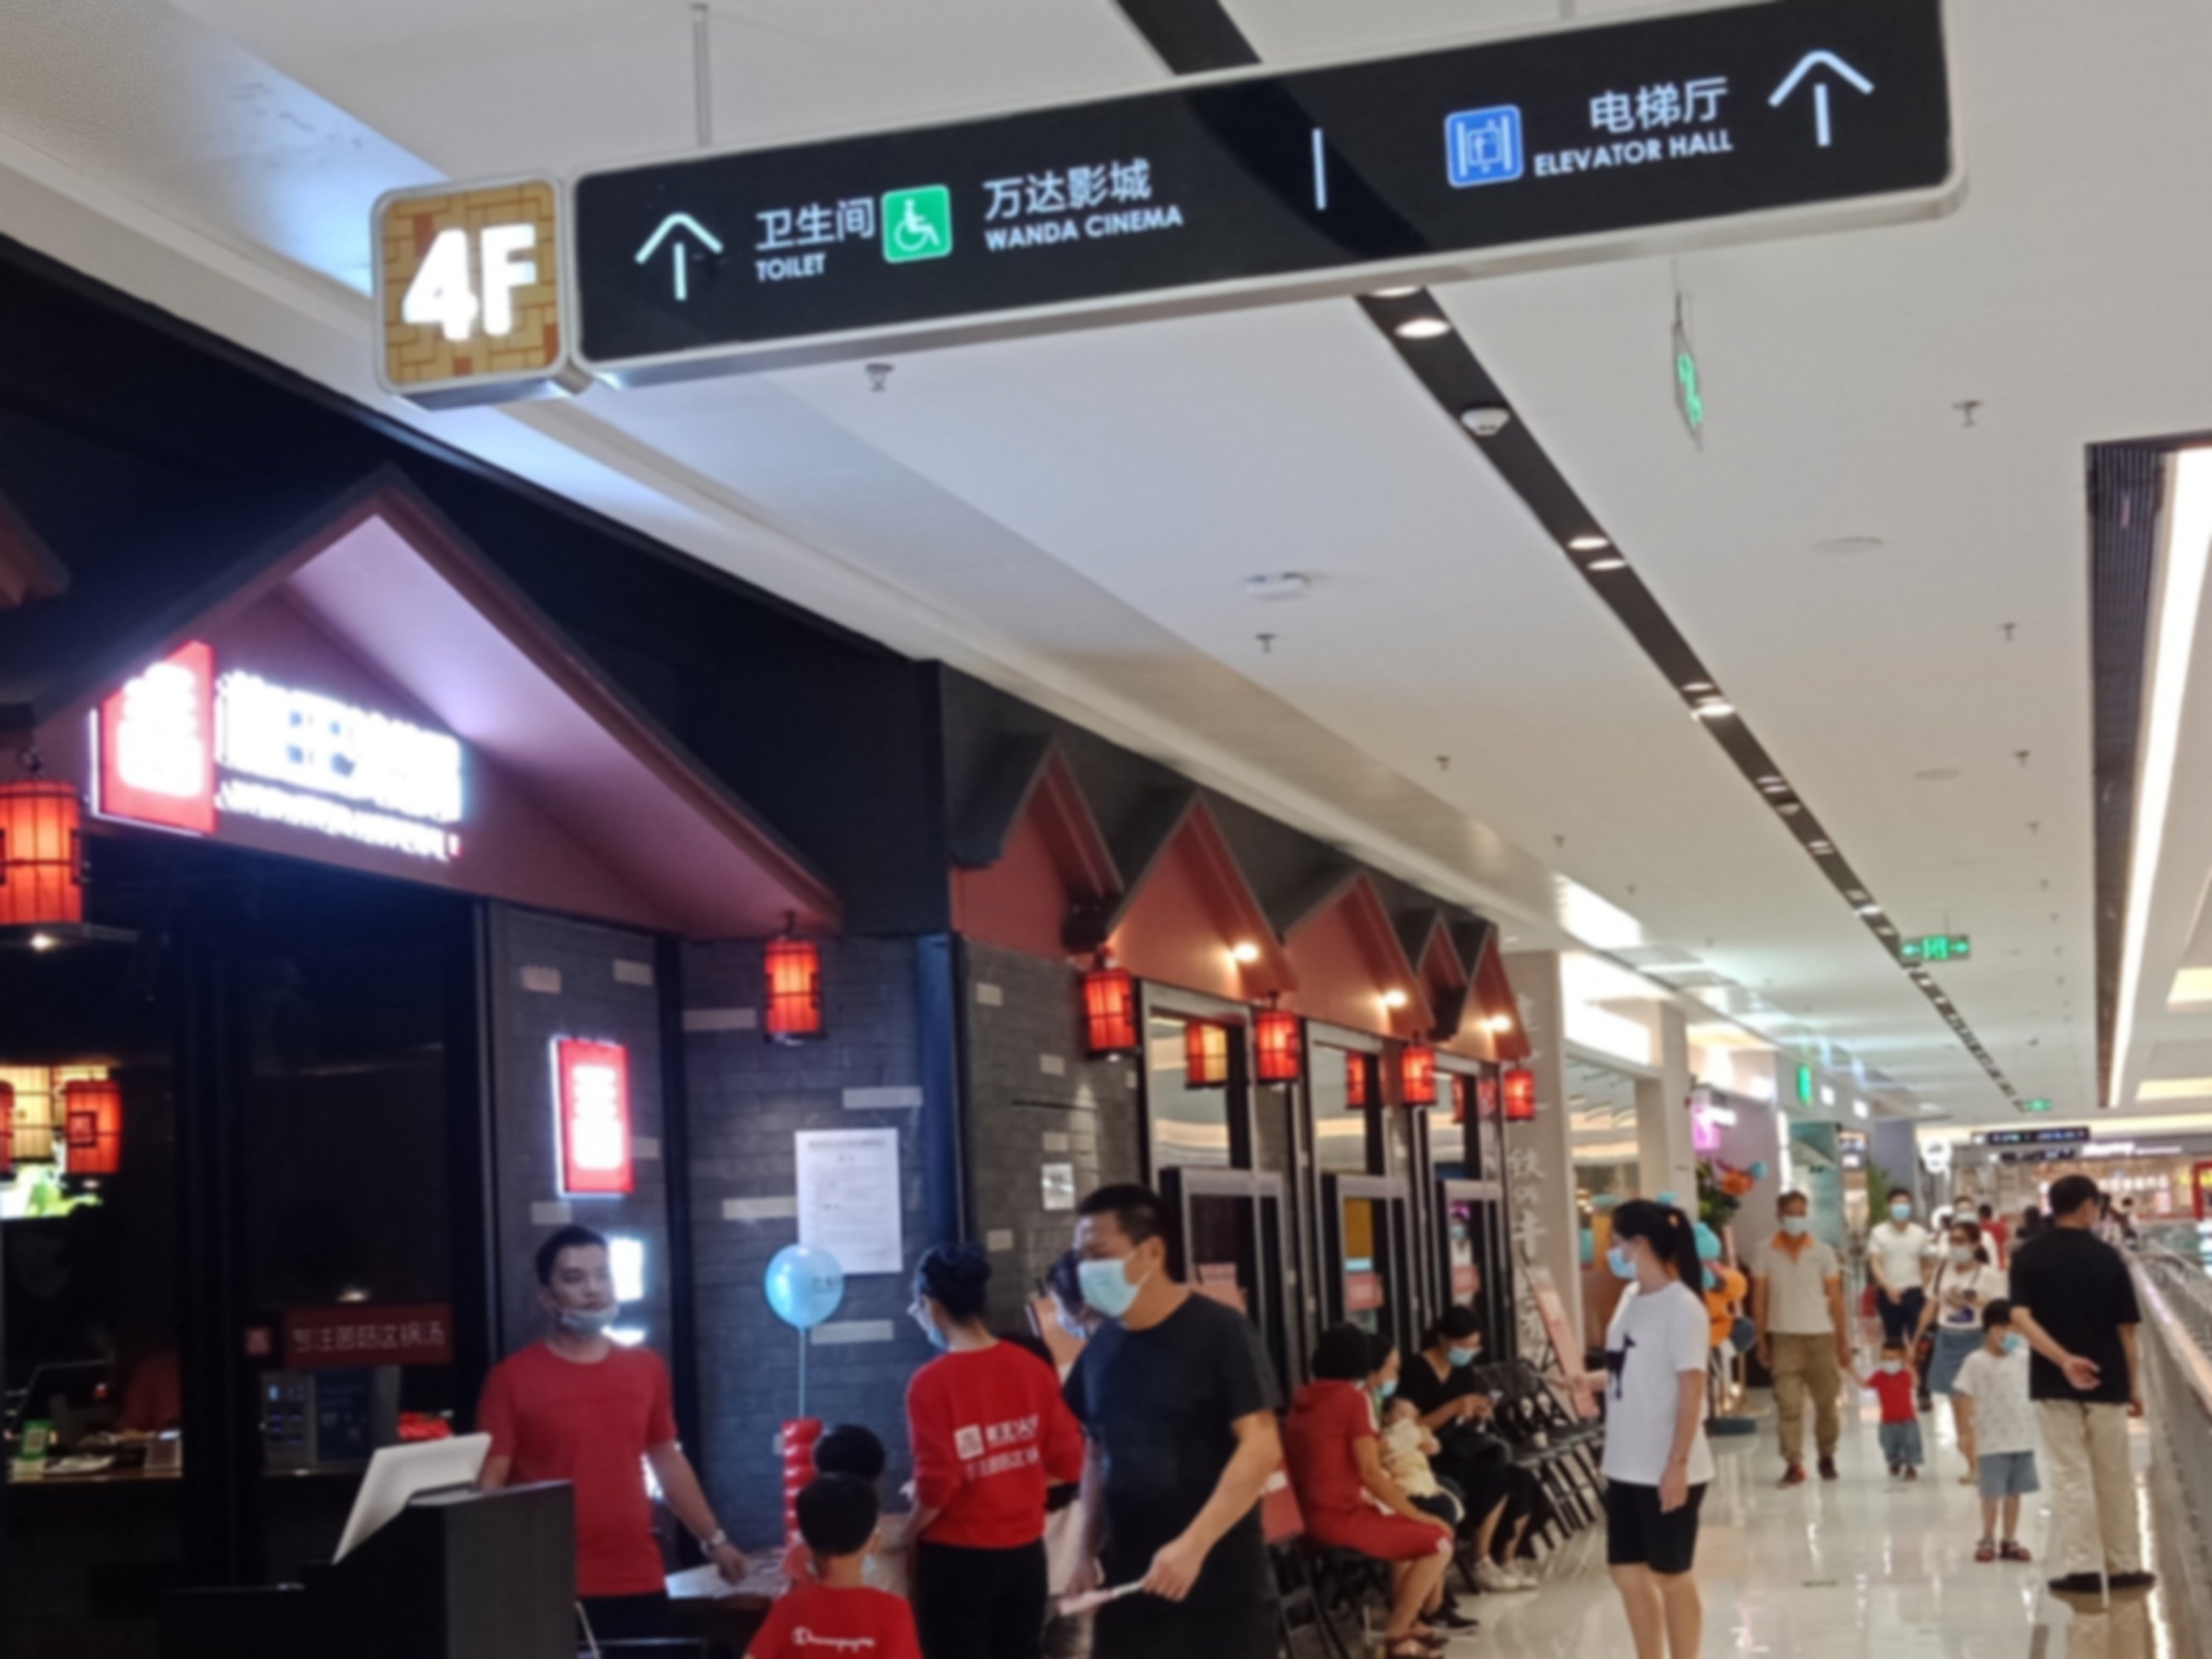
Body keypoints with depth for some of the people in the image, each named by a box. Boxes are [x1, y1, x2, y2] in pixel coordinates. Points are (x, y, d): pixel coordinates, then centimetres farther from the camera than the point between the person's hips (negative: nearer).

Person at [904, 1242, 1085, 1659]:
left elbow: (937, 1486, -18)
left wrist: (910, 1534, -1)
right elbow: (1068, 1463, 2)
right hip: (1024, 1550, 5)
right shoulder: (1032, 1367, -1)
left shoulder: (932, 1382, -16)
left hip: (957, 1556, -5)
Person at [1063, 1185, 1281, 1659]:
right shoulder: (1101, 1348, 7)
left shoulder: (1219, 1331, -11)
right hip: (1132, 1586, 5)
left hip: (1222, 1588, -5)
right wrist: (1090, 1553, 9)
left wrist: (1193, 1545, -25)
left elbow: (1261, 1448, -17)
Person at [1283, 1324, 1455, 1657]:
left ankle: (1406, 1620, 30)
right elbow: (1370, 1472, -13)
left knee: (1408, 1530, 27)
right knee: (1438, 1541, 0)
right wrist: (1417, 1515, -3)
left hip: (1311, 1514, 9)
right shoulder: (1353, 1397, -9)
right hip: (1338, 1516, -9)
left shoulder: (1302, 1399, 13)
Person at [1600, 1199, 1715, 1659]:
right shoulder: (1631, 1301, 10)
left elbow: (1691, 1389, -18)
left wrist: (1678, 1463, -20)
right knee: (1629, 1573, 12)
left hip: (1666, 1471, -8)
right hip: (1627, 1467, 8)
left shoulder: (1681, 1307, -15)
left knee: (1672, 1576, 3)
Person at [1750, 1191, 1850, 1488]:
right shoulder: (1767, 1253, 2)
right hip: (1783, 1337, -1)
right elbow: (1759, 1299, 4)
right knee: (1788, 1404, -6)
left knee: (1826, 1402, 7)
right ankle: (1793, 1463, -5)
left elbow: (1835, 1298, 5)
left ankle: (1827, 1456, 24)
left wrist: (1843, 1340, 2)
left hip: (1820, 1335, 1)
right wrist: (1762, 1341, 0)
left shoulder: (1823, 1252, 3)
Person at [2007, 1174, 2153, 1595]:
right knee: (2115, 1479, 12)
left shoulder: (2028, 1257, -1)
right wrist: (2134, 1385, 10)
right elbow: (2126, 1329, 1)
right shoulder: (2107, 1257, -1)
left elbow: (2020, 1318, -15)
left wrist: (2062, 1359, -21)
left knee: (2070, 1477, 2)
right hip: (2107, 1382, 0)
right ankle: (2124, 1567, 18)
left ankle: (2083, 1568, -2)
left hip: (2053, 1385, 0)